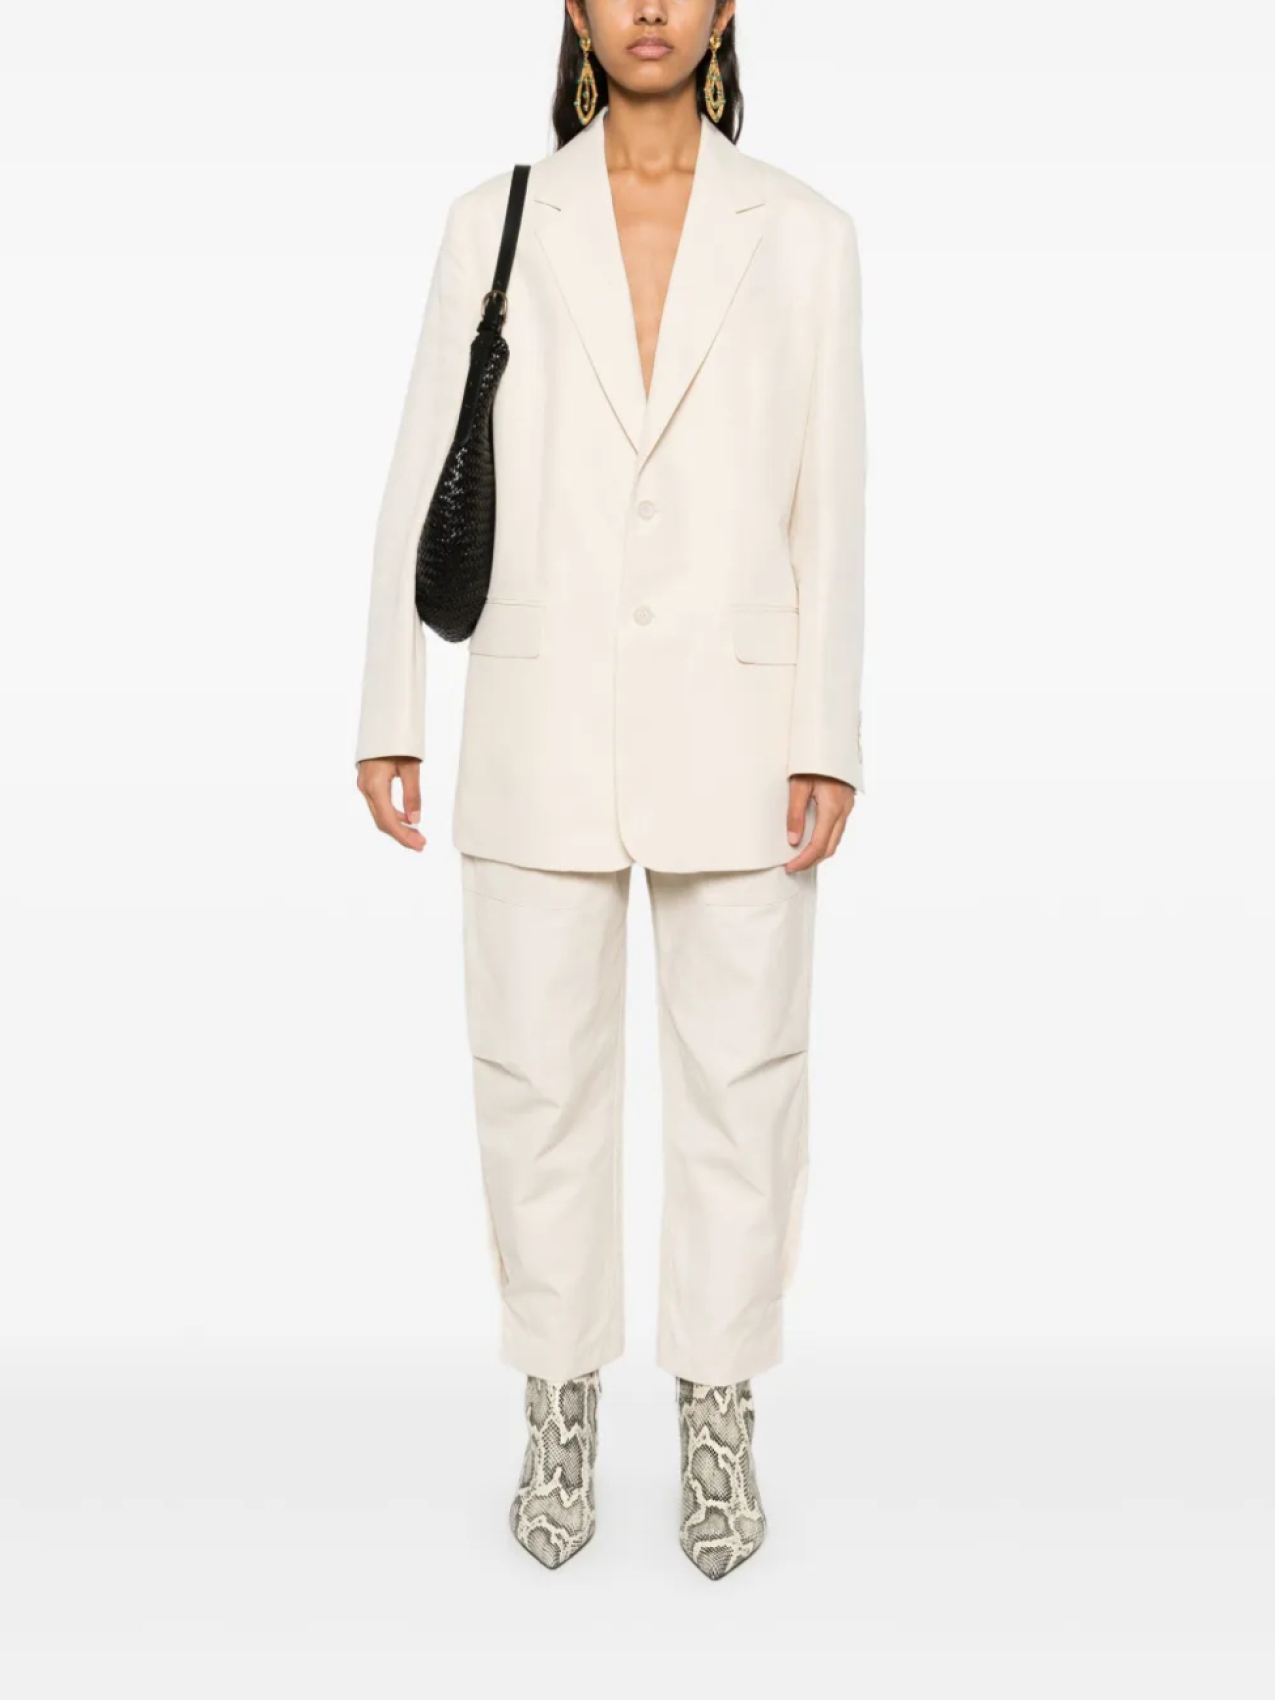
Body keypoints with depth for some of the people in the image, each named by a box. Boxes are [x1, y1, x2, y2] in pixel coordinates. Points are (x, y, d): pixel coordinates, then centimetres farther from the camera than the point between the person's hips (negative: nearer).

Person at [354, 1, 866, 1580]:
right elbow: (425, 476, 5)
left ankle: (719, 1420, 25)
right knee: (538, 1077, 6)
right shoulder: (495, 220, 5)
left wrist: (829, 742, -7)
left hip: (732, 715, 0)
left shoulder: (803, 230, 4)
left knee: (741, 1079, 5)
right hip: (546, 716, 1)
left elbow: (827, 506, 1)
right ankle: (561, 1411, 27)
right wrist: (387, 719, 0)